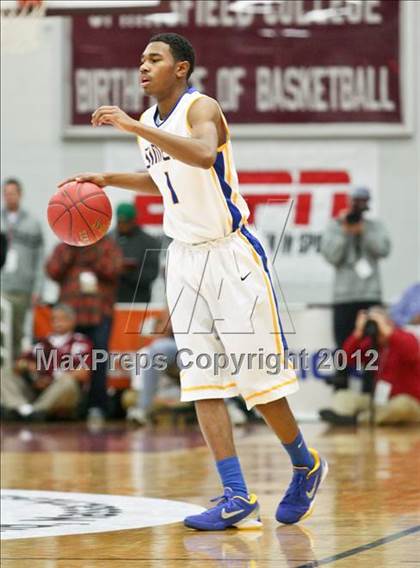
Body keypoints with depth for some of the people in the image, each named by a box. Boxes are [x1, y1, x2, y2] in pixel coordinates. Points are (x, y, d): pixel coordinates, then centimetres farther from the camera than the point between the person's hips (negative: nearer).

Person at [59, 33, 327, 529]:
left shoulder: (201, 108, -14)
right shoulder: (148, 122, 9)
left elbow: (203, 155, -37)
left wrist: (134, 127, -38)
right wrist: (108, 179, 15)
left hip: (230, 255, -7)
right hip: (185, 259, 7)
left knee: (258, 378, -2)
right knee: (201, 383, -3)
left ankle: (305, 467, 21)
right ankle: (237, 499, -3)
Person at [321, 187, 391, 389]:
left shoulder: (375, 226, 12)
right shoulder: (335, 226, 8)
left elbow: (383, 250, -5)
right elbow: (331, 256, -3)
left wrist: (362, 230, -11)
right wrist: (345, 231, -9)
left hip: (370, 295, 1)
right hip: (344, 296, 0)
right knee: (343, 344, -1)